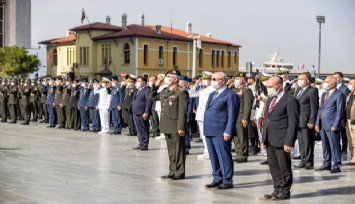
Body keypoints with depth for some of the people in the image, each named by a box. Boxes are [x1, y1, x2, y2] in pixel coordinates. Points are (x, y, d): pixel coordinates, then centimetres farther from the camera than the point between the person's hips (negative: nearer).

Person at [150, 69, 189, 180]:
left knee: (178, 150, 0)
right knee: (171, 150, 14)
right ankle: (173, 171, 22)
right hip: (167, 126, 8)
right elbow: (152, 97, 26)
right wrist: (156, 86, 13)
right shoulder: (165, 91, 14)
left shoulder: (181, 92, -11)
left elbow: (182, 111, -16)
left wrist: (181, 127, -20)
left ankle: (179, 173, 8)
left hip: (176, 127, -8)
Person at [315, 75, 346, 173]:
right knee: (325, 146, 14)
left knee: (335, 146, -2)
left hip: (332, 126, -8)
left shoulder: (339, 95, -6)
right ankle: (326, 164, 23)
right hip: (322, 125, 8)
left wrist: (335, 125, -17)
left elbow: (340, 112, -11)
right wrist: (317, 123, 11)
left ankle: (336, 166, 4)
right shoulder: (324, 95, 18)